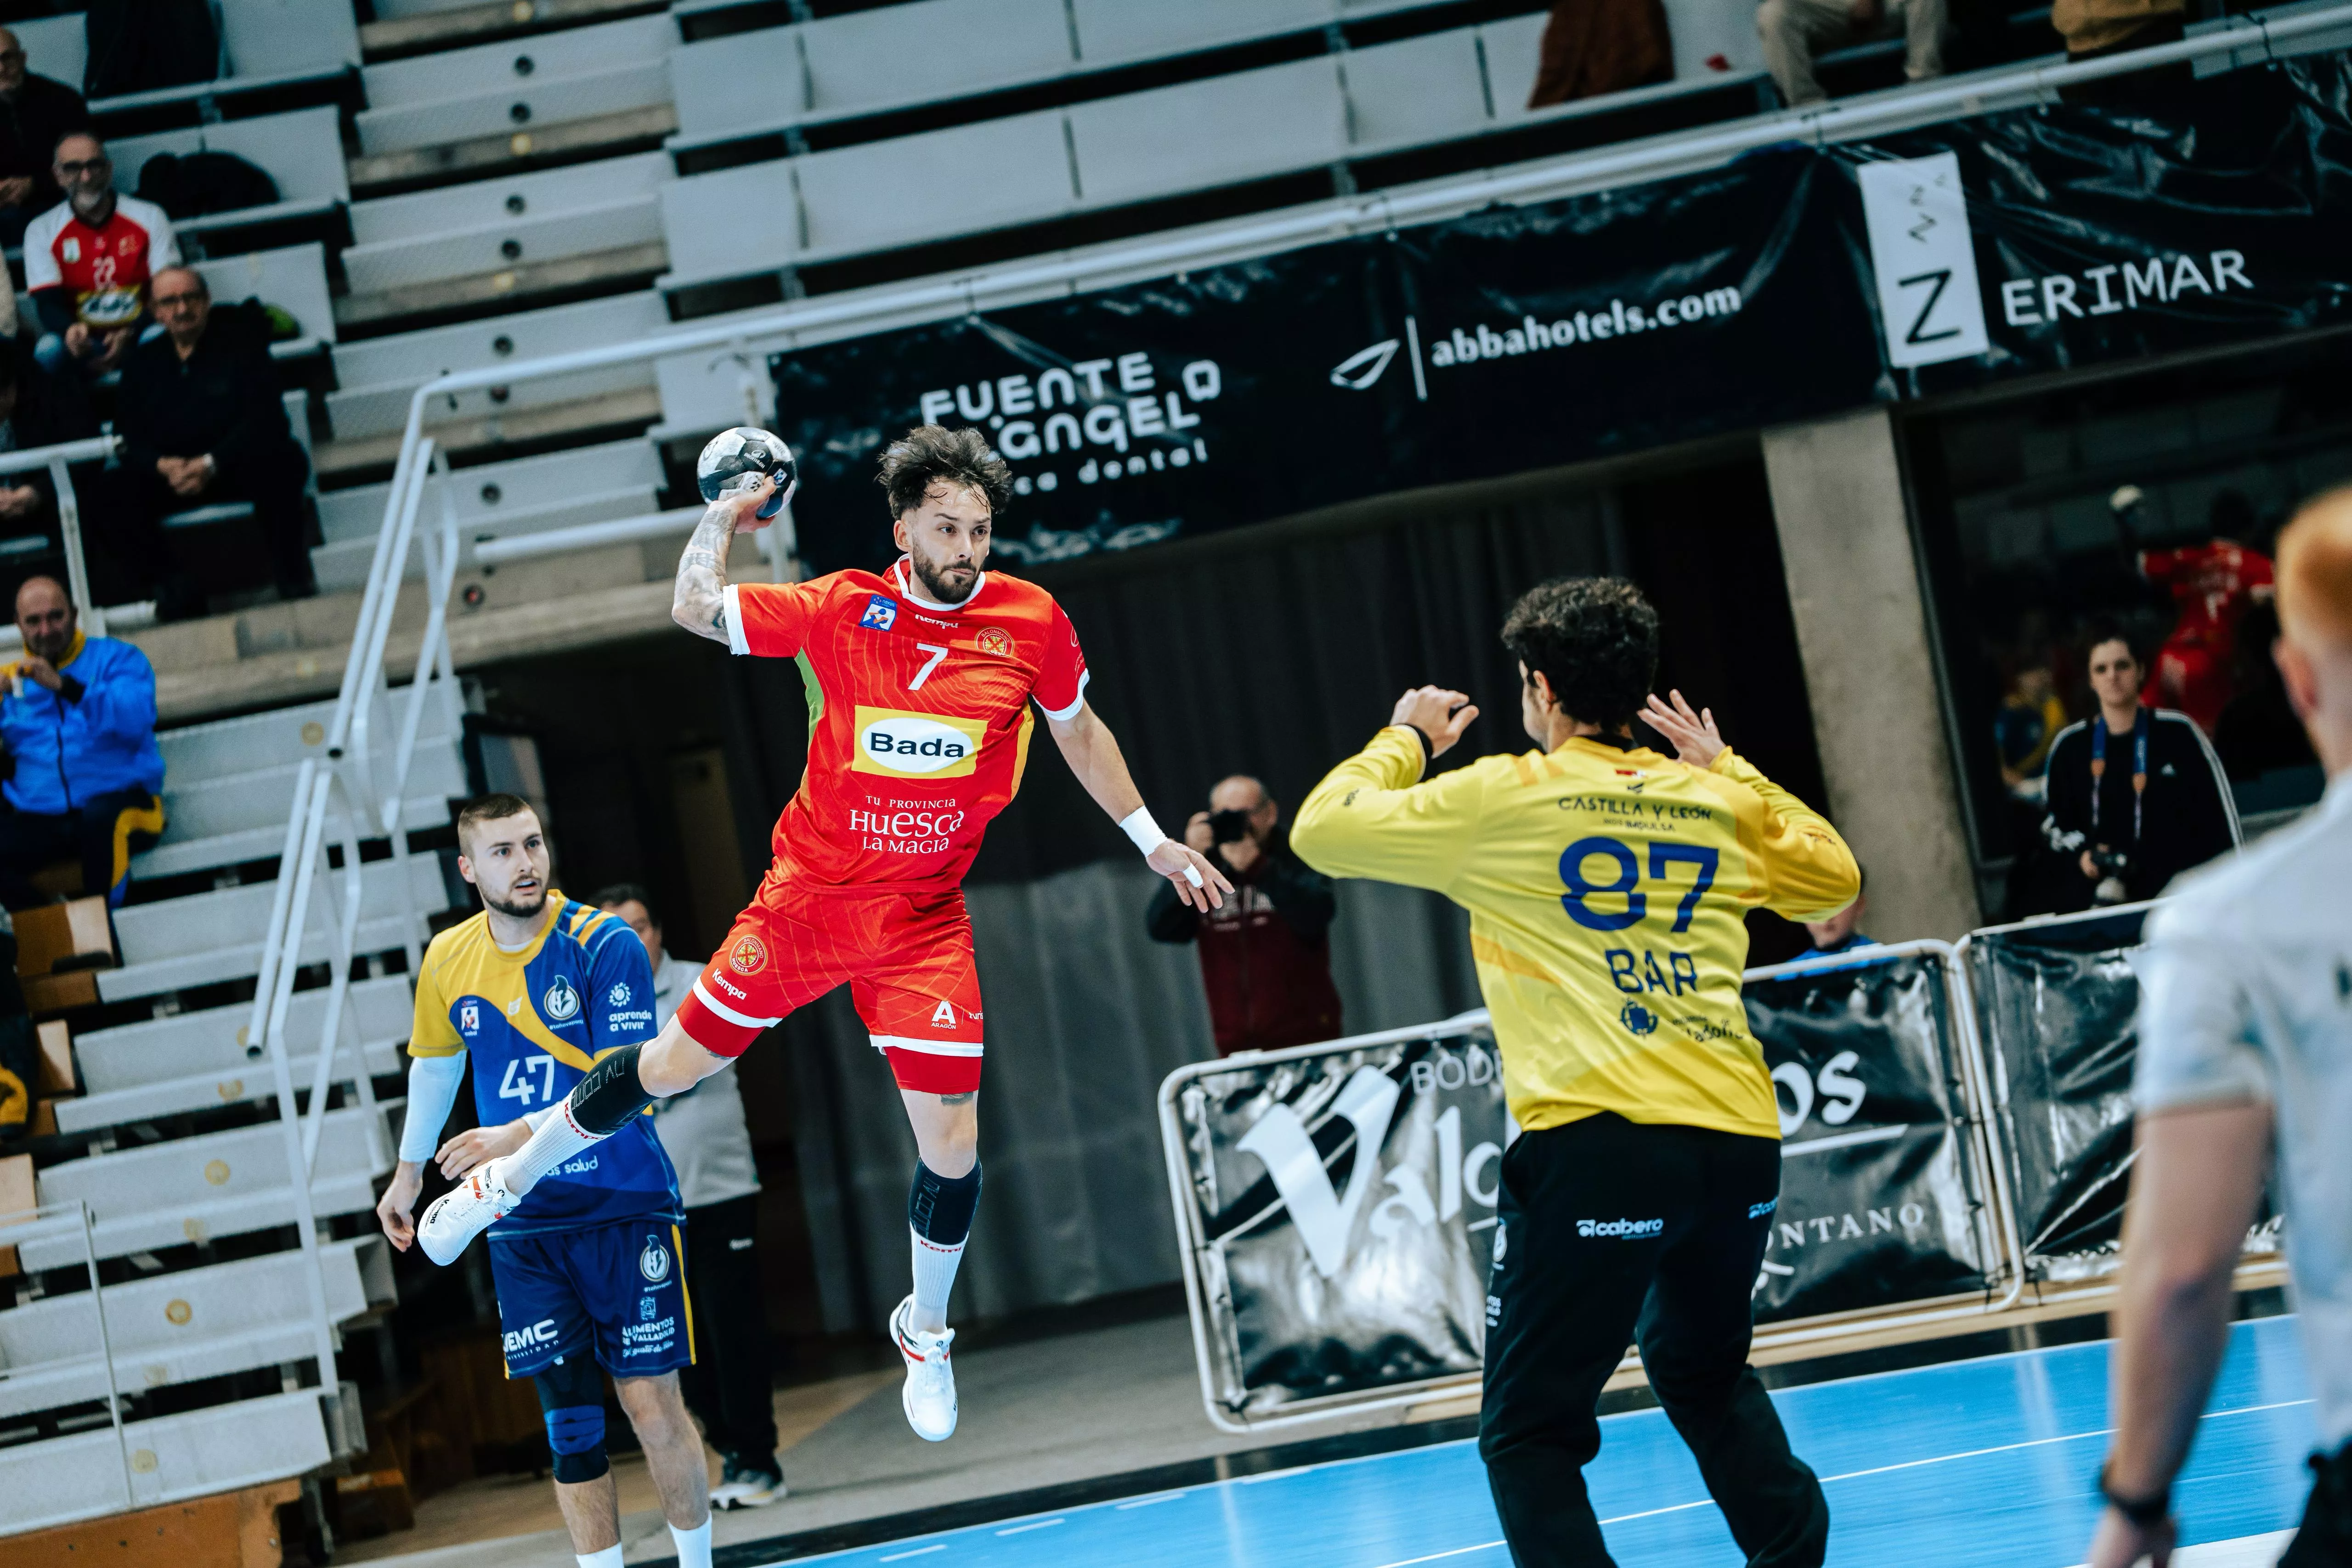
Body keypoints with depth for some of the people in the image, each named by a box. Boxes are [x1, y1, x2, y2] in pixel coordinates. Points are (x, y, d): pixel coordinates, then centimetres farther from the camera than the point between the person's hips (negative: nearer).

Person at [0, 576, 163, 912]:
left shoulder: (116, 658, 9)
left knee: (100, 815, -39)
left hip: (119, 802, -3)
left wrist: (65, 686, -21)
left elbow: (136, 720, -11)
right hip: (39, 820, 3)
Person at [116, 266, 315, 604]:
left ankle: (294, 584, -27)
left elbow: (262, 419, -10)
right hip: (168, 473, 3)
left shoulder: (239, 342, 2)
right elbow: (131, 438, 3)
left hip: (237, 466, -3)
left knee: (280, 462, -37)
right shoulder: (144, 361, 11)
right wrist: (162, 466, -20)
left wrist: (212, 464, -24)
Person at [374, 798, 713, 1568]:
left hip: (625, 1210, -3)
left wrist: (520, 1137, -31)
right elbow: (435, 1064, 22)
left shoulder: (606, 945, -13)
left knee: (653, 1408, -1)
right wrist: (409, 1172, 30)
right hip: (524, 1223, 3)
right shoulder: (448, 960, 2)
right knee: (569, 1421, 3)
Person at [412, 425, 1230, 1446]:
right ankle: (508, 1180, 31)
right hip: (808, 893, -1)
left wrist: (1151, 840, 17)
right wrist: (724, 518, -8)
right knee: (678, 1062, 7)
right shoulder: (846, 608, -7)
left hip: (924, 922, 1)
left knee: (951, 1142, -4)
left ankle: (924, 1334, 24)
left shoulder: (1033, 623, -5)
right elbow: (696, 611, 2)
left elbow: (1078, 732, 13)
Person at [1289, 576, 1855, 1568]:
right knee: (1705, 1372, 30)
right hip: (1740, 1141, 6)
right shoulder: (1717, 804, 13)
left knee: (1528, 1432, 1)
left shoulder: (1499, 797, 0)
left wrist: (1407, 740, 22)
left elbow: (1321, 831, 7)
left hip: (1599, 1143, -5)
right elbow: (1835, 880, 31)